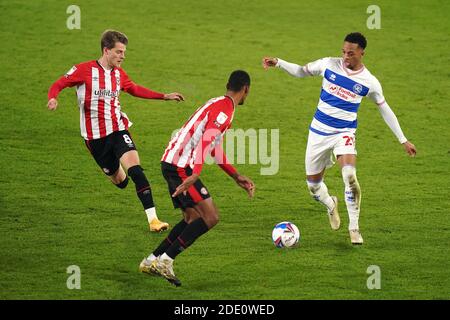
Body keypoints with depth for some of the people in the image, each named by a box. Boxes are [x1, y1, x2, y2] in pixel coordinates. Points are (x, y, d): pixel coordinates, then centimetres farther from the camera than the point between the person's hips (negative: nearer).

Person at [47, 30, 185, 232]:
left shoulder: (119, 74, 7)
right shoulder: (84, 70, -9)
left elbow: (136, 90, 25)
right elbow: (57, 85, -6)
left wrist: (165, 96, 21)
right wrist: (52, 99, -29)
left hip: (118, 129, 3)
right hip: (95, 136, -3)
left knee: (136, 171, -18)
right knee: (120, 181, 5)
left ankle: (153, 219, -22)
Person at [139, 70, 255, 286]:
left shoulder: (217, 105, 22)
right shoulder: (224, 110, -10)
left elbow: (214, 149, 29)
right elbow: (206, 141, -25)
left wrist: (236, 177, 30)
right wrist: (195, 175, -35)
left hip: (171, 162, 10)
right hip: (180, 167, -10)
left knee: (193, 219, 16)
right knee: (210, 218, -10)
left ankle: (152, 261, 14)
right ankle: (165, 261, -12)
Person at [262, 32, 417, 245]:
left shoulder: (369, 82, -6)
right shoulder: (330, 65, -4)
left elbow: (385, 110, 6)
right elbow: (301, 71, 11)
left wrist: (403, 140, 9)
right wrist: (278, 63, -4)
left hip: (344, 133, -2)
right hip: (319, 131, 2)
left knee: (350, 175, -28)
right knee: (313, 185, 7)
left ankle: (354, 227, -15)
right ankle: (330, 205, 44)